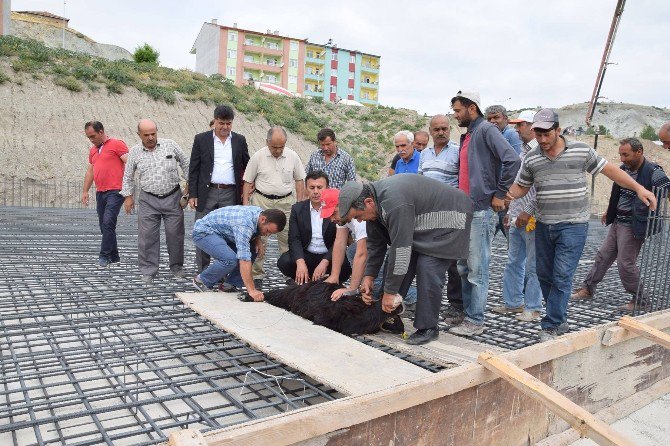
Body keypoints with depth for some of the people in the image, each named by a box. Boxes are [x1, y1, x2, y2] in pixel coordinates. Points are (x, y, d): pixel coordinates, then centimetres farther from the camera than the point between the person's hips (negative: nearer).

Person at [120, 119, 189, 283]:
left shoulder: (170, 145, 1)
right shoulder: (135, 152, 4)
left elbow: (186, 164, 8)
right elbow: (128, 176, 14)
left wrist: (189, 186, 4)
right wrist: (128, 196, 10)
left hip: (173, 197, -1)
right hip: (148, 200, 1)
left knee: (175, 233, 3)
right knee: (147, 236, -1)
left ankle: (177, 267, 19)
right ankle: (148, 271, 10)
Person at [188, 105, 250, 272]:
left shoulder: (239, 140, 7)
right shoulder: (201, 139, 3)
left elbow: (247, 167, 13)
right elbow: (193, 169, 3)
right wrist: (192, 195, -3)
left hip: (231, 195, 1)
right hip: (206, 194, -1)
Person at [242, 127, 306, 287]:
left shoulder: (292, 156, 2)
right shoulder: (258, 157, -3)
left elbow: (299, 180, 11)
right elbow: (248, 182, 3)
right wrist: (245, 203, -3)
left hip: (286, 202, 1)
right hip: (262, 201, -1)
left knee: (288, 239, 3)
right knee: (259, 239, -1)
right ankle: (257, 275, 7)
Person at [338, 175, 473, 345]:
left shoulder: (395, 203, -36)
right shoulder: (374, 200, -5)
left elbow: (400, 248, -34)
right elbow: (376, 243, 5)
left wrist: (390, 291, -27)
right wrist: (369, 276, 3)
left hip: (450, 218, -9)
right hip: (422, 226, 10)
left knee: (428, 269, -19)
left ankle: (428, 328, -5)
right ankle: (387, 316, 15)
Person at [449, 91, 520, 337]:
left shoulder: (486, 130, -8)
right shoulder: (467, 136, 20)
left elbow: (512, 160, -20)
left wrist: (499, 194, -15)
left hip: (481, 210, -9)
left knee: (477, 269, -4)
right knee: (463, 267, 13)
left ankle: (475, 321, 4)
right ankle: (466, 312, 23)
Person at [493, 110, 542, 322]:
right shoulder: (522, 151, 17)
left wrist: (528, 212, -17)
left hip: (532, 220, -9)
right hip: (517, 219, 9)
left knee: (533, 266, 1)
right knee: (513, 263, 14)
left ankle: (533, 308, 11)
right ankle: (513, 302, 24)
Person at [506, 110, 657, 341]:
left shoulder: (581, 151, -3)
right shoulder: (531, 159, 3)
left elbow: (609, 170, 5)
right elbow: (521, 187, 12)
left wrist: (639, 188, -2)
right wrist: (508, 194, -10)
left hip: (573, 226, -4)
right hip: (544, 226, 4)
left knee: (561, 277, -9)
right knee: (545, 275, 11)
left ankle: (551, 327, 1)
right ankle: (560, 321, 29)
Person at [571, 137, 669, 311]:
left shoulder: (653, 172, -18)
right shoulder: (624, 168, 6)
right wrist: (609, 212, 25)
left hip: (633, 226, -8)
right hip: (617, 222, 8)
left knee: (625, 263, -3)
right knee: (603, 256, 13)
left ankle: (639, 299, 15)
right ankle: (588, 289, 24)